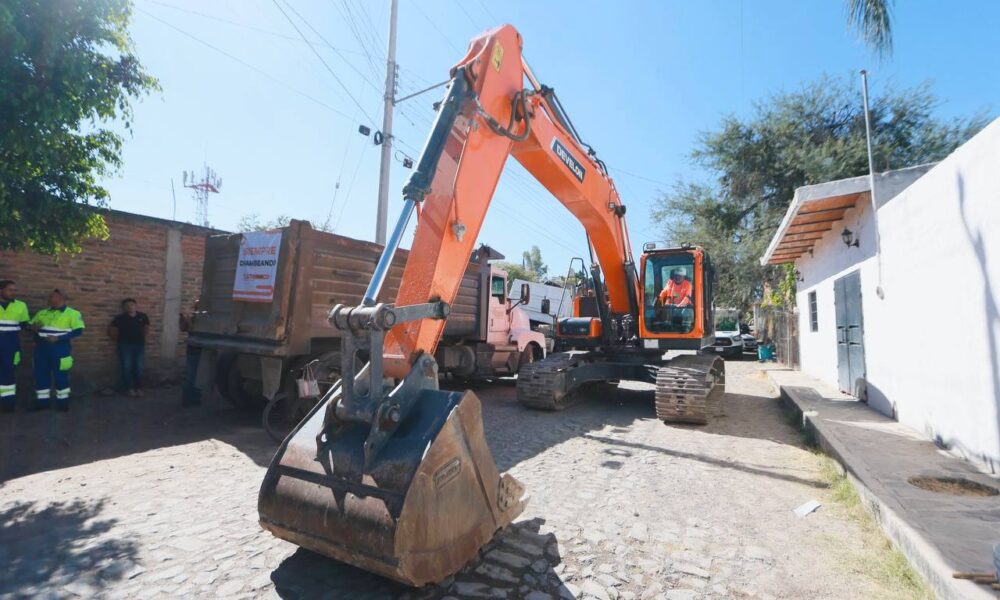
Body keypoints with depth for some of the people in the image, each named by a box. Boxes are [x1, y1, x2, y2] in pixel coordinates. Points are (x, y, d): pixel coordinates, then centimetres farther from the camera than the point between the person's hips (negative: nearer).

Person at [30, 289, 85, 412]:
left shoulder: (72, 313, -4)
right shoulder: (42, 313, 14)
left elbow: (78, 331, -11)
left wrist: (58, 338, -19)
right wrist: (35, 327, -3)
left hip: (59, 349, -5)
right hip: (41, 348, 6)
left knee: (60, 375, 1)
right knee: (41, 374, 8)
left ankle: (62, 401, 12)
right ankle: (42, 401, 19)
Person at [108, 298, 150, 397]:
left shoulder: (143, 317, 3)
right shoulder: (120, 318, -4)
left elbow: (146, 329, 18)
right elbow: (110, 331, 5)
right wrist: (119, 340, 4)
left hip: (139, 346, 2)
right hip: (125, 346, -2)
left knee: (139, 368, 4)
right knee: (126, 368, 0)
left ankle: (138, 388, 12)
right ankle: (129, 388, 10)